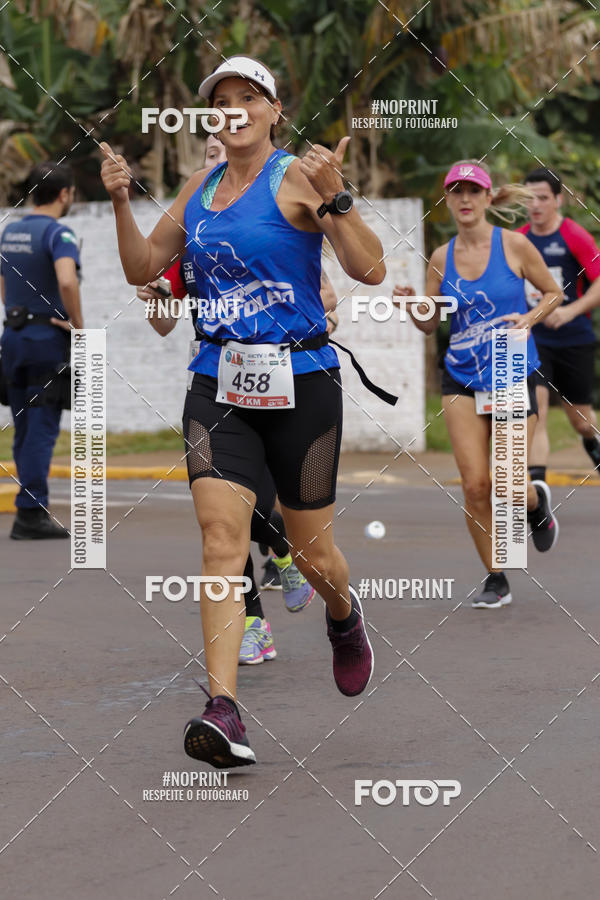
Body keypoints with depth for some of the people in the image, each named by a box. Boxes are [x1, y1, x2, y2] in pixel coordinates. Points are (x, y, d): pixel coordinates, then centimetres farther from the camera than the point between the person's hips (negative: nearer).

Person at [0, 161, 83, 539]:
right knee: (42, 430, -5)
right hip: (48, 338, -8)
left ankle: (33, 509, 15)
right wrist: (78, 325, -17)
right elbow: (67, 281, -29)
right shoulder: (58, 233, -13)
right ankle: (31, 514, -7)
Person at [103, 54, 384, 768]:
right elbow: (143, 269, 19)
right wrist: (120, 203, 5)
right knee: (222, 536, -14)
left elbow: (370, 271, -15)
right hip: (218, 385, 4)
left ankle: (344, 618, 45)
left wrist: (333, 197, -27)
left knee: (312, 554, 8)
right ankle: (223, 712, -20)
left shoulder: (297, 177, -7)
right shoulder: (201, 187, 12)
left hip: (300, 383, -4)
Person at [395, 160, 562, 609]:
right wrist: (411, 306, -11)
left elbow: (554, 292, 6)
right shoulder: (441, 258, 2)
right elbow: (430, 324, 10)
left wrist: (530, 317, -13)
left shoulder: (514, 245, -5)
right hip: (462, 380, 2)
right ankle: (496, 579, 10)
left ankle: (537, 504, 32)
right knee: (475, 484, -6)